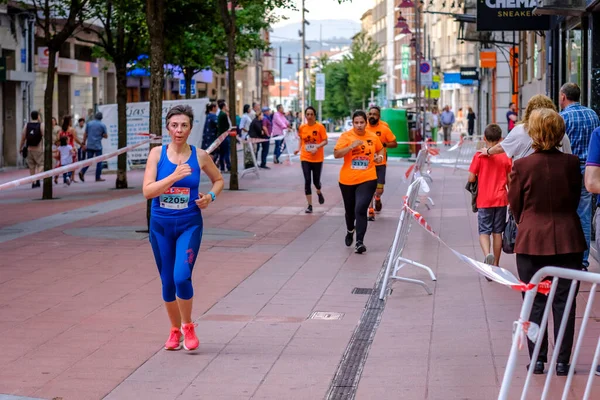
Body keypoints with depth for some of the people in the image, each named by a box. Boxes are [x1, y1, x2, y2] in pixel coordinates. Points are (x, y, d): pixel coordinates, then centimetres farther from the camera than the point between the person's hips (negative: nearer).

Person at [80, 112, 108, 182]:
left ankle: (82, 172, -13)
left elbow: (85, 135, 6)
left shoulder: (89, 123, 6)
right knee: (99, 161, 5)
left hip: (89, 146, 3)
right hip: (98, 146, -3)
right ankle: (98, 177, 4)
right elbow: (105, 136, 0)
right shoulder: (102, 125, -2)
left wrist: (84, 144, 12)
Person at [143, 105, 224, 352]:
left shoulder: (200, 156, -2)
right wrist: (174, 177, -22)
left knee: (182, 277, -17)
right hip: (161, 224, 2)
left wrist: (211, 196, -4)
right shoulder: (157, 153, -3)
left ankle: (188, 327, 6)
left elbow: (218, 180, 16)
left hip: (189, 224, -1)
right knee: (167, 282, 9)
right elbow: (147, 191, -11)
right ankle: (174, 330, 29)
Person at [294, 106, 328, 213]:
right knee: (307, 181, -6)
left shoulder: (320, 127, -9)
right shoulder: (302, 127, 1)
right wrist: (299, 148, -2)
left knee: (316, 181, 6)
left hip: (317, 158, -2)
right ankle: (309, 205, 1)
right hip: (305, 158, 2)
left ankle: (319, 193, 43)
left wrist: (317, 147, -25)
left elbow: (325, 141, -9)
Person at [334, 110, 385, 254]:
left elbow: (380, 149, 21)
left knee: (360, 209, -17)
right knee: (350, 210, 18)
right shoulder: (346, 136, -7)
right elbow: (336, 154, -16)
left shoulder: (373, 137, 2)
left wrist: (380, 156, -1)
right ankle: (350, 231, 49)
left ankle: (359, 242, -15)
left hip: (367, 179, -1)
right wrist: (351, 146, -28)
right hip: (348, 180, 1)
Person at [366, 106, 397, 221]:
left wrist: (384, 144, -20)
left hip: (380, 164, -1)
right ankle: (371, 211, 9)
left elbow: (394, 144, -4)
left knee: (379, 190, 0)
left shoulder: (385, 129, -8)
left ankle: (377, 199, 36)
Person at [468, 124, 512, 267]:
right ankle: (496, 264, 18)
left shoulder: (479, 156, -8)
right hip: (501, 199, 2)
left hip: (484, 200, -2)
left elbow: (471, 178, -9)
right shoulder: (506, 157, -2)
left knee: (484, 231, 3)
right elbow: (510, 181, 3)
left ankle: (487, 254, -24)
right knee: (497, 232, 11)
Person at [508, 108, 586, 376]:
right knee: (564, 301, 8)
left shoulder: (522, 166, -11)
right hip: (568, 239, 1)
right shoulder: (571, 163, -6)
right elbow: (575, 200, 7)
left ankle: (538, 360, 11)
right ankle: (562, 361, 9)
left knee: (535, 303, 9)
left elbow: (515, 205, 1)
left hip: (531, 241, -1)